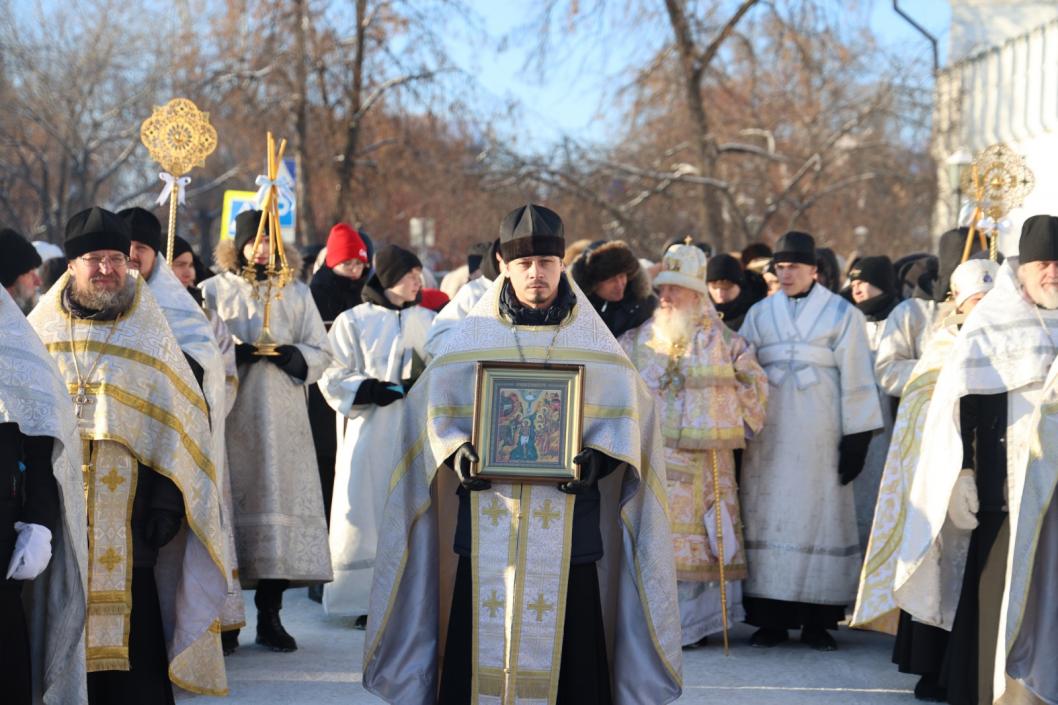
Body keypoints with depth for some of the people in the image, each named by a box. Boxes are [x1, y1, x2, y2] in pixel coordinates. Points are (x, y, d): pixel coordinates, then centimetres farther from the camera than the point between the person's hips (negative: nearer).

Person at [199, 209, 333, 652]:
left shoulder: (297, 295, 14)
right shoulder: (214, 291, 10)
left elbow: (321, 354, 12)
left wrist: (292, 356, -9)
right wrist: (235, 354, -14)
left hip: (281, 420, 1)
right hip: (228, 417, -1)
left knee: (278, 507, -5)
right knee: (230, 509, -6)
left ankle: (270, 616, 1)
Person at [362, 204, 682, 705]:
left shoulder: (591, 340, 8)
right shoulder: (474, 337, 8)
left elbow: (624, 413, 5)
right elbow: (435, 406, 7)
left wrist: (597, 456, -13)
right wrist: (456, 452, -11)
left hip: (566, 513, 0)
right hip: (489, 512, 0)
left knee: (565, 630, -3)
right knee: (483, 632, -3)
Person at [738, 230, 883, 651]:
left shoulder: (841, 313, 4)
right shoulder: (760, 314, 12)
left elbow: (855, 379, 1)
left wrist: (856, 439, -5)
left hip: (819, 435, -2)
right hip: (768, 436, 2)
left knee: (820, 517, -1)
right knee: (768, 518, 0)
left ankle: (817, 622, 3)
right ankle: (772, 619, 5)